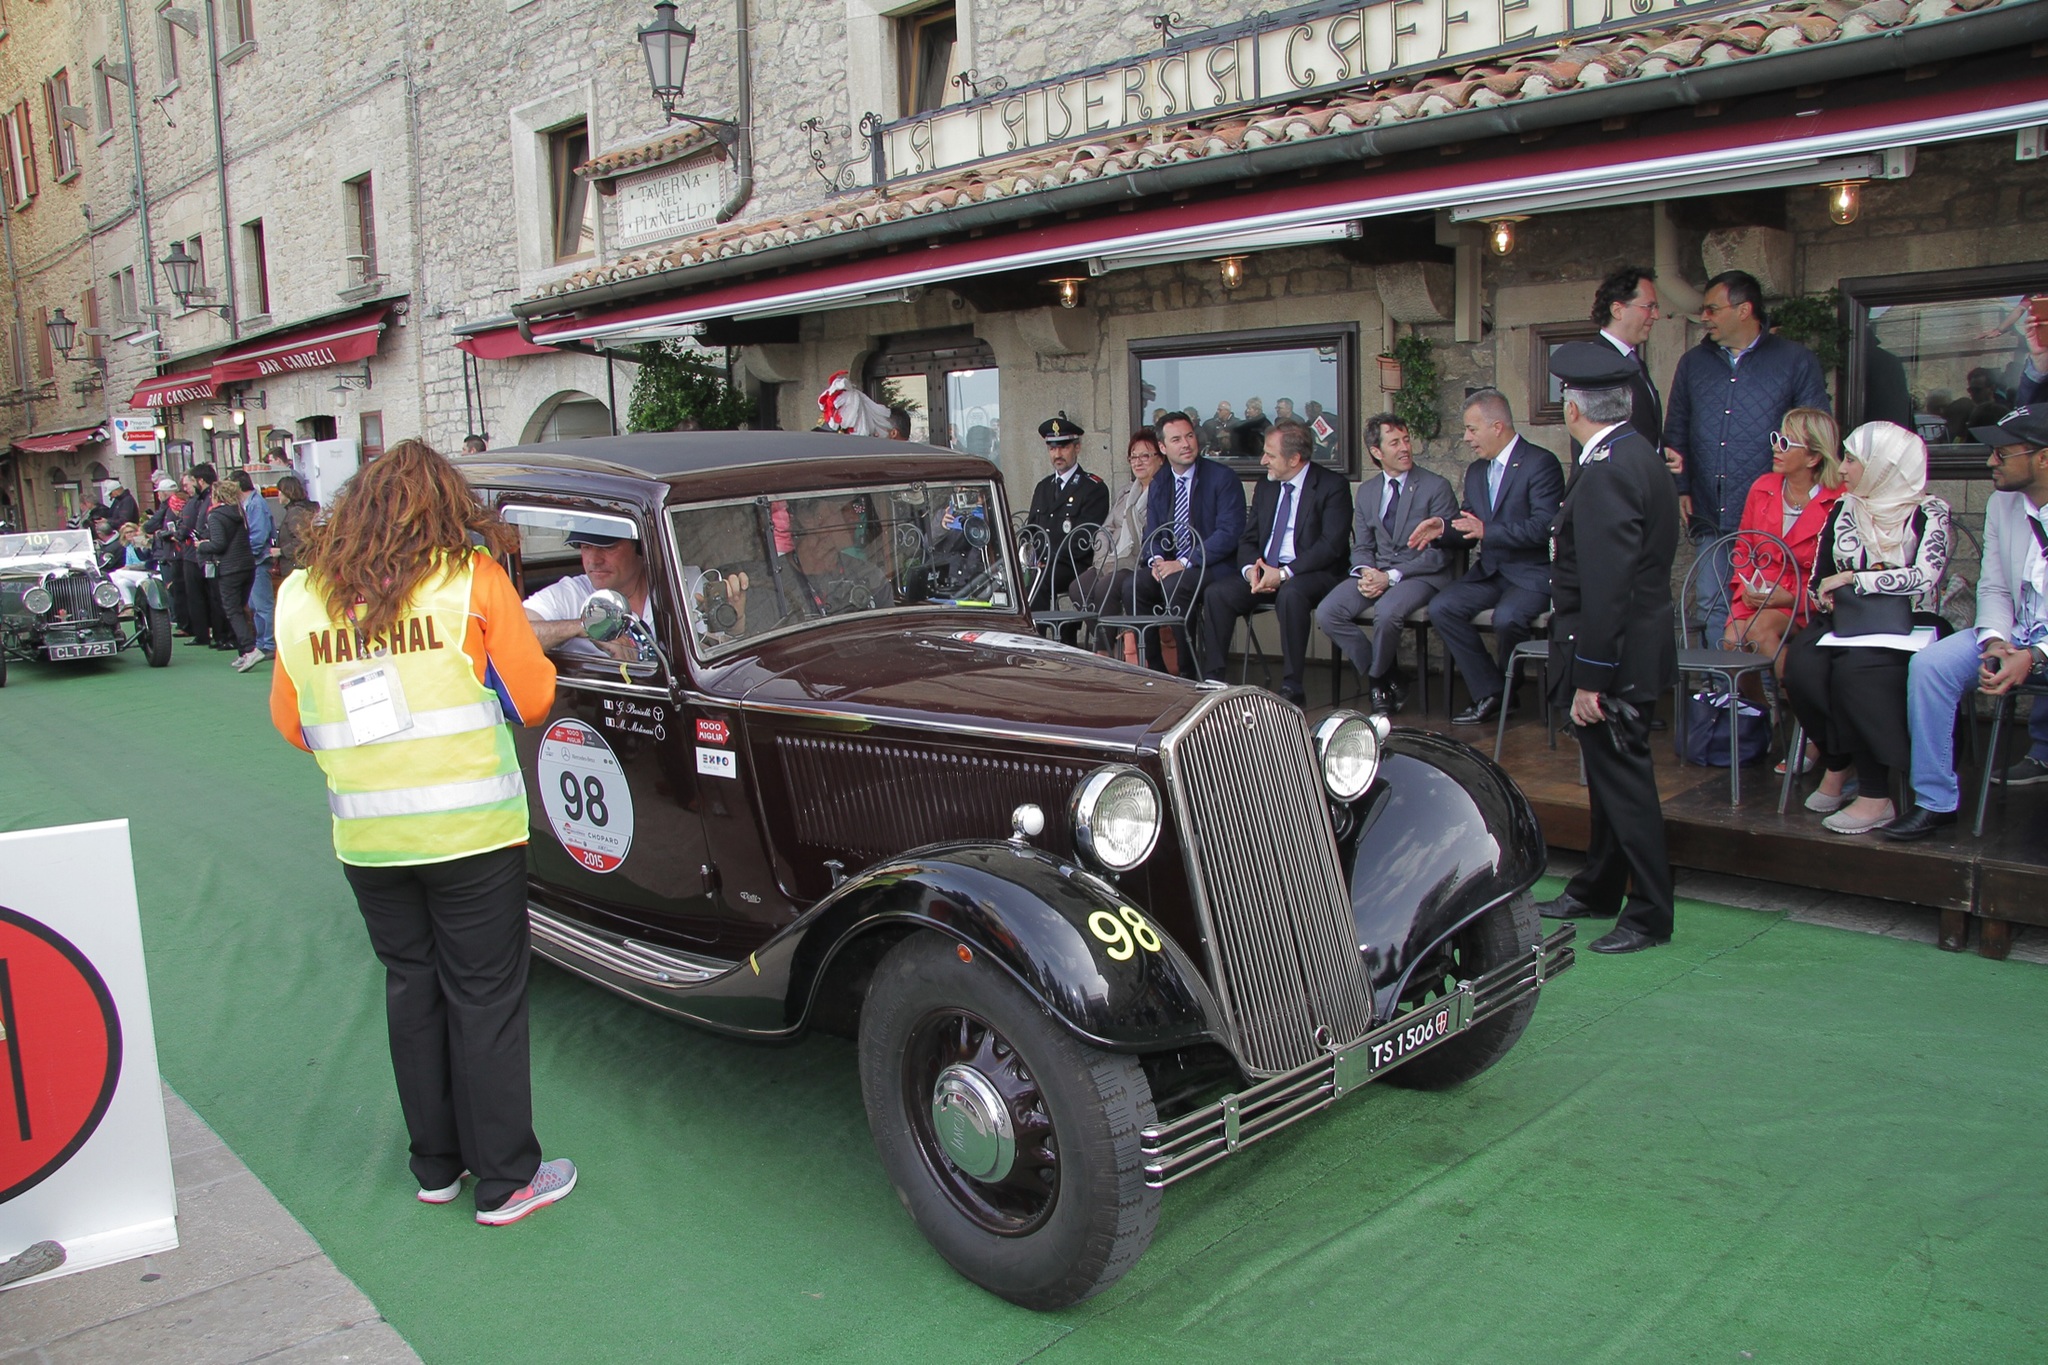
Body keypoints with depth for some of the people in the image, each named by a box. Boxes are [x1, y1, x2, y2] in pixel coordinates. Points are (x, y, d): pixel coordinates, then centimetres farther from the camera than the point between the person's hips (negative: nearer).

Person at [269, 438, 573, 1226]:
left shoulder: (298, 596, 4)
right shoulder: (471, 578, -8)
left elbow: (292, 724, 12)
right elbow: (531, 697, -6)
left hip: (364, 837, 4)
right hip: (471, 831, -4)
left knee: (411, 988, 17)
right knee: (485, 997, 5)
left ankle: (436, 1165, 29)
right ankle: (504, 1181, 14)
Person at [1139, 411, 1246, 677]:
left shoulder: (1223, 478, -6)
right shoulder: (1158, 485, 13)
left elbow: (1229, 532, -15)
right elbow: (1152, 533, 15)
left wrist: (1184, 563, -21)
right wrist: (1156, 559, -10)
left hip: (1214, 567, -6)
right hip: (1171, 567, 6)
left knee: (1175, 584, -34)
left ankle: (1188, 672, -22)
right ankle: (1155, 668, -10)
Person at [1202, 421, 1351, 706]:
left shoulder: (1333, 486, -6)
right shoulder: (1265, 486, 14)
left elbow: (1331, 544, -16)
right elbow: (1247, 539, 13)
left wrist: (1284, 573, -23)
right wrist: (1250, 569, -10)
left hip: (1312, 574, -6)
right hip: (1265, 573, 6)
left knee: (1291, 594, -38)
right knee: (1217, 592, -18)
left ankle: (1292, 687, -30)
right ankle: (1215, 677, -10)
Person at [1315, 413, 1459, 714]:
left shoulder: (1437, 487, -3)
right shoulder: (1366, 491, 14)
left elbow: (1441, 552, -8)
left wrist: (1392, 576, -18)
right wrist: (1365, 572, -10)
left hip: (1421, 575, -5)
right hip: (1375, 572, 5)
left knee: (1387, 611, -37)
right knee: (1327, 613, -20)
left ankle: (1378, 679, -6)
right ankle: (1388, 681, -5)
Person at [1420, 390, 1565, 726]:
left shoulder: (1540, 463, -11)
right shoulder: (1476, 471, 14)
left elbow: (1543, 528, -21)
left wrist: (1487, 531, -23)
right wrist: (1444, 528, -4)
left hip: (1532, 573, -7)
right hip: (1490, 571, 7)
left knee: (1507, 617, -33)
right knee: (1441, 607, -15)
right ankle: (1488, 692, -8)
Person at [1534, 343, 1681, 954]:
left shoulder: (1607, 473, -22)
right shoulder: (1640, 456, 10)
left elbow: (1606, 586, -26)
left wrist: (1591, 677, -23)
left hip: (1616, 653, -10)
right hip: (1638, 645, 10)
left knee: (1623, 781, -1)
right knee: (1609, 777, 19)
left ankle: (1650, 914, 10)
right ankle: (1597, 890, 33)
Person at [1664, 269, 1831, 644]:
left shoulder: (1796, 361, 3)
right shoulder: (1693, 363, 13)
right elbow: (1675, 430, 15)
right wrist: (1680, 487, 3)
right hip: (1710, 519, 4)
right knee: (1713, 608, 6)